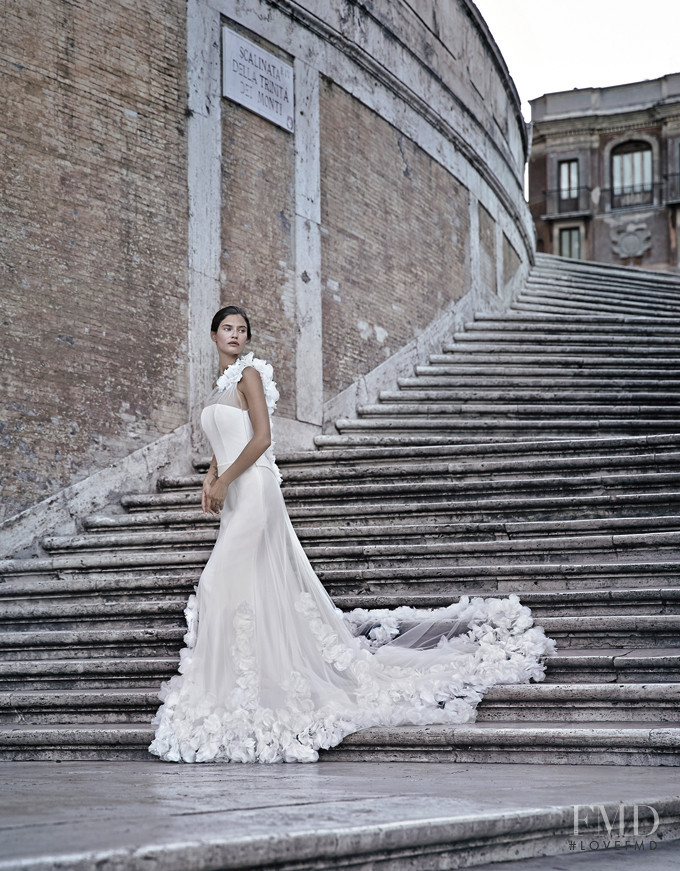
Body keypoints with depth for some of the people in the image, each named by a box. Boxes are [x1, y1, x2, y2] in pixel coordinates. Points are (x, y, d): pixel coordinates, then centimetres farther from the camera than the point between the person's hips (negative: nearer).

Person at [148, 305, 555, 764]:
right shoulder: (221, 383, 20)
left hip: (253, 490, -8)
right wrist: (211, 478, 7)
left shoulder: (249, 374, -6)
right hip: (234, 495, 8)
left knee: (225, 584, -12)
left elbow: (261, 437, -15)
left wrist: (225, 481, -14)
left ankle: (242, 688, -7)